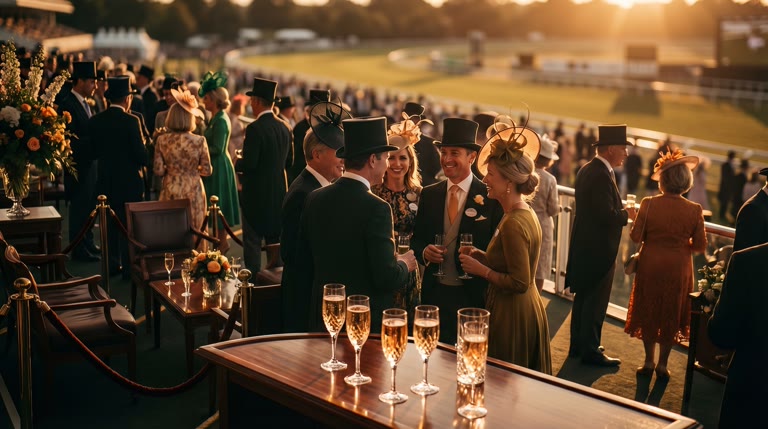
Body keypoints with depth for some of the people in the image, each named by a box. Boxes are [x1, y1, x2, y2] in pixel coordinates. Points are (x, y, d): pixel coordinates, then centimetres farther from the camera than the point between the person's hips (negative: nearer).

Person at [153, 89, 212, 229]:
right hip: (193, 192, -1)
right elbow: (207, 171, -4)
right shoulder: (199, 141, -10)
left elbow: (158, 170, -4)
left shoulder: (162, 140, -6)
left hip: (170, 192, 1)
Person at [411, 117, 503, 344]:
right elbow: (416, 238, 12)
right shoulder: (429, 194, 5)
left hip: (474, 295, -3)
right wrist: (424, 252, -8)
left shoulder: (490, 196, -7)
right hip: (435, 292, 3)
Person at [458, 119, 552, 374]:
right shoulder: (526, 213, 7)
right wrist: (483, 257, 3)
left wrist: (481, 270, -14)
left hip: (512, 317, -10)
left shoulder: (513, 224, -22)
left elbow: (519, 282, -23)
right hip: (529, 311, 10)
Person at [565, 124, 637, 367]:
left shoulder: (587, 170, 9)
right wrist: (627, 214, -9)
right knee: (595, 302, 0)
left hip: (584, 247, 10)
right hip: (598, 250, -10)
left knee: (583, 298, 18)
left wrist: (620, 211, 8)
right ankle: (590, 350, 9)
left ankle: (578, 345, 29)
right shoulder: (601, 176, -22)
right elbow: (607, 216, -26)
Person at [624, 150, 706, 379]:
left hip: (651, 266, 0)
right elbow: (700, 246, -6)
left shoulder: (649, 204, -15)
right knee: (671, 315, 14)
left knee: (649, 311, 15)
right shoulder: (694, 210, -11)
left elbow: (636, 236, -10)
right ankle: (662, 364, 20)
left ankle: (649, 361, 20)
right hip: (679, 268, 0)